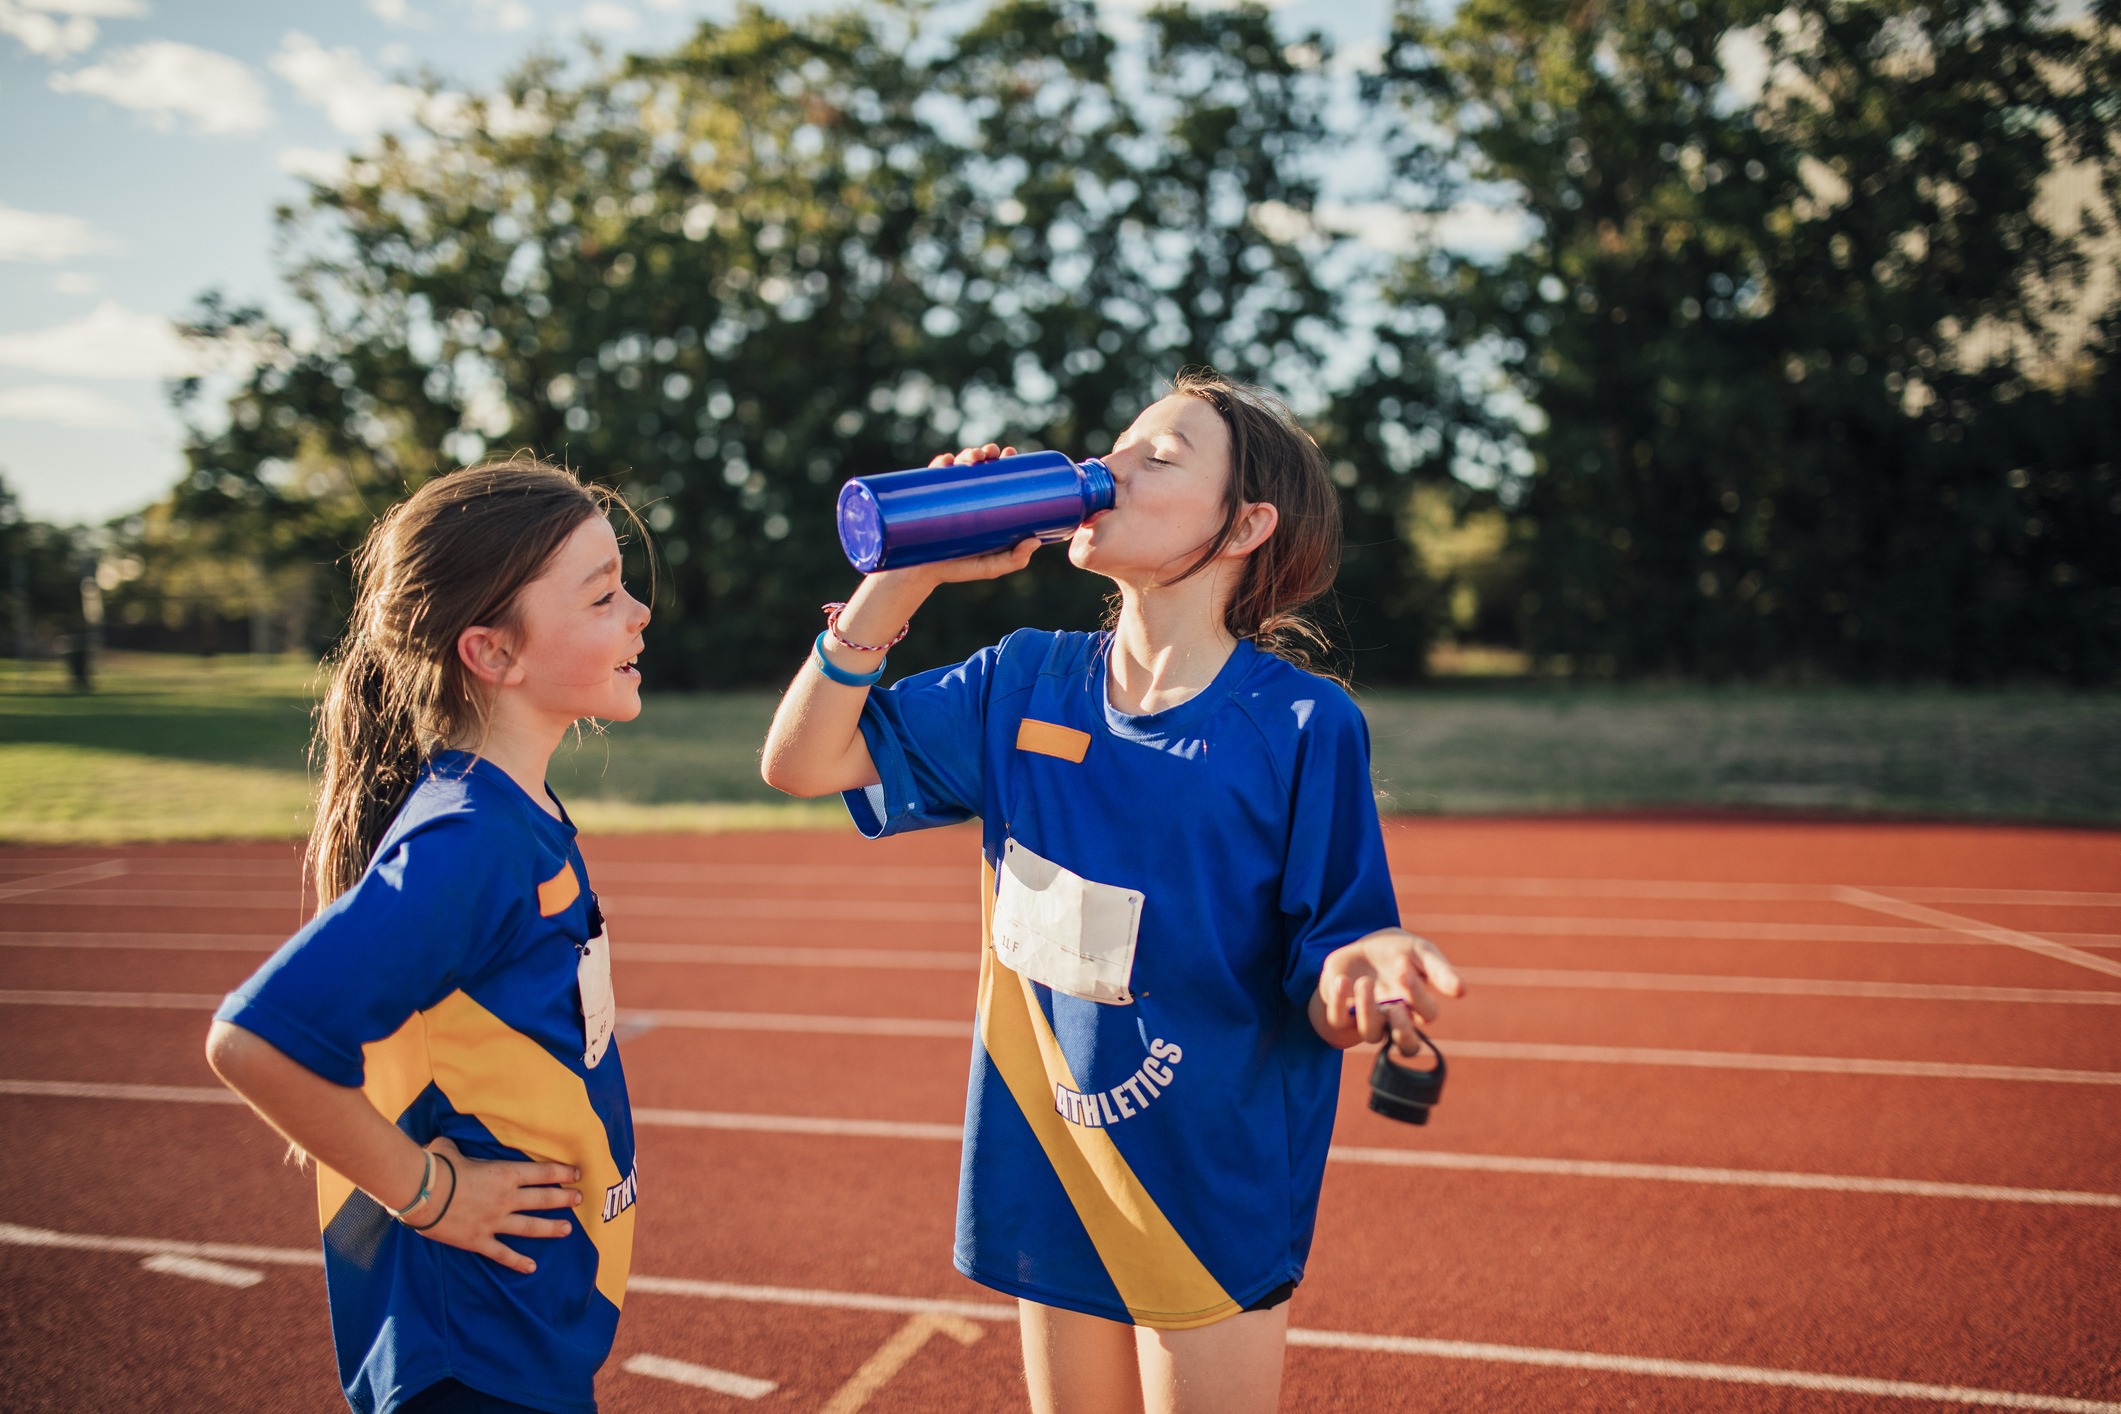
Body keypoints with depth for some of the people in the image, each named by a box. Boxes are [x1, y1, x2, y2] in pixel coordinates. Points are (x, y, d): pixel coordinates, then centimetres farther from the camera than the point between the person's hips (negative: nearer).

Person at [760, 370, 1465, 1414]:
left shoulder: (1303, 725, -13)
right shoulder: (1023, 684, 0)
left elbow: (1324, 999, -11)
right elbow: (801, 763, -2)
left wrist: (1362, 981, -35)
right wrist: (907, 572, -8)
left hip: (1214, 1194, -4)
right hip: (1050, 1175, 4)